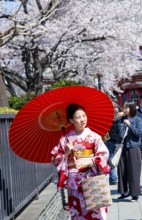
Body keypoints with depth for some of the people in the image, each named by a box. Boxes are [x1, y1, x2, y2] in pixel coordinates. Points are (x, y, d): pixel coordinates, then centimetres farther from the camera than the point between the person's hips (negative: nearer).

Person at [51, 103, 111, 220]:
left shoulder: (93, 136, 0)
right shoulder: (65, 139, 4)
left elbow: (104, 155, -5)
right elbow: (55, 159, 6)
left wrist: (89, 162, -19)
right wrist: (66, 153, -10)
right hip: (74, 182, 1)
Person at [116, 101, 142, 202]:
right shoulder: (122, 119, 9)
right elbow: (118, 131, 6)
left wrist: (129, 125, -16)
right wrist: (119, 119, -2)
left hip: (133, 148, -5)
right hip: (122, 147, 5)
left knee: (133, 171, -2)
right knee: (122, 170, 9)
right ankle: (124, 191, 22)